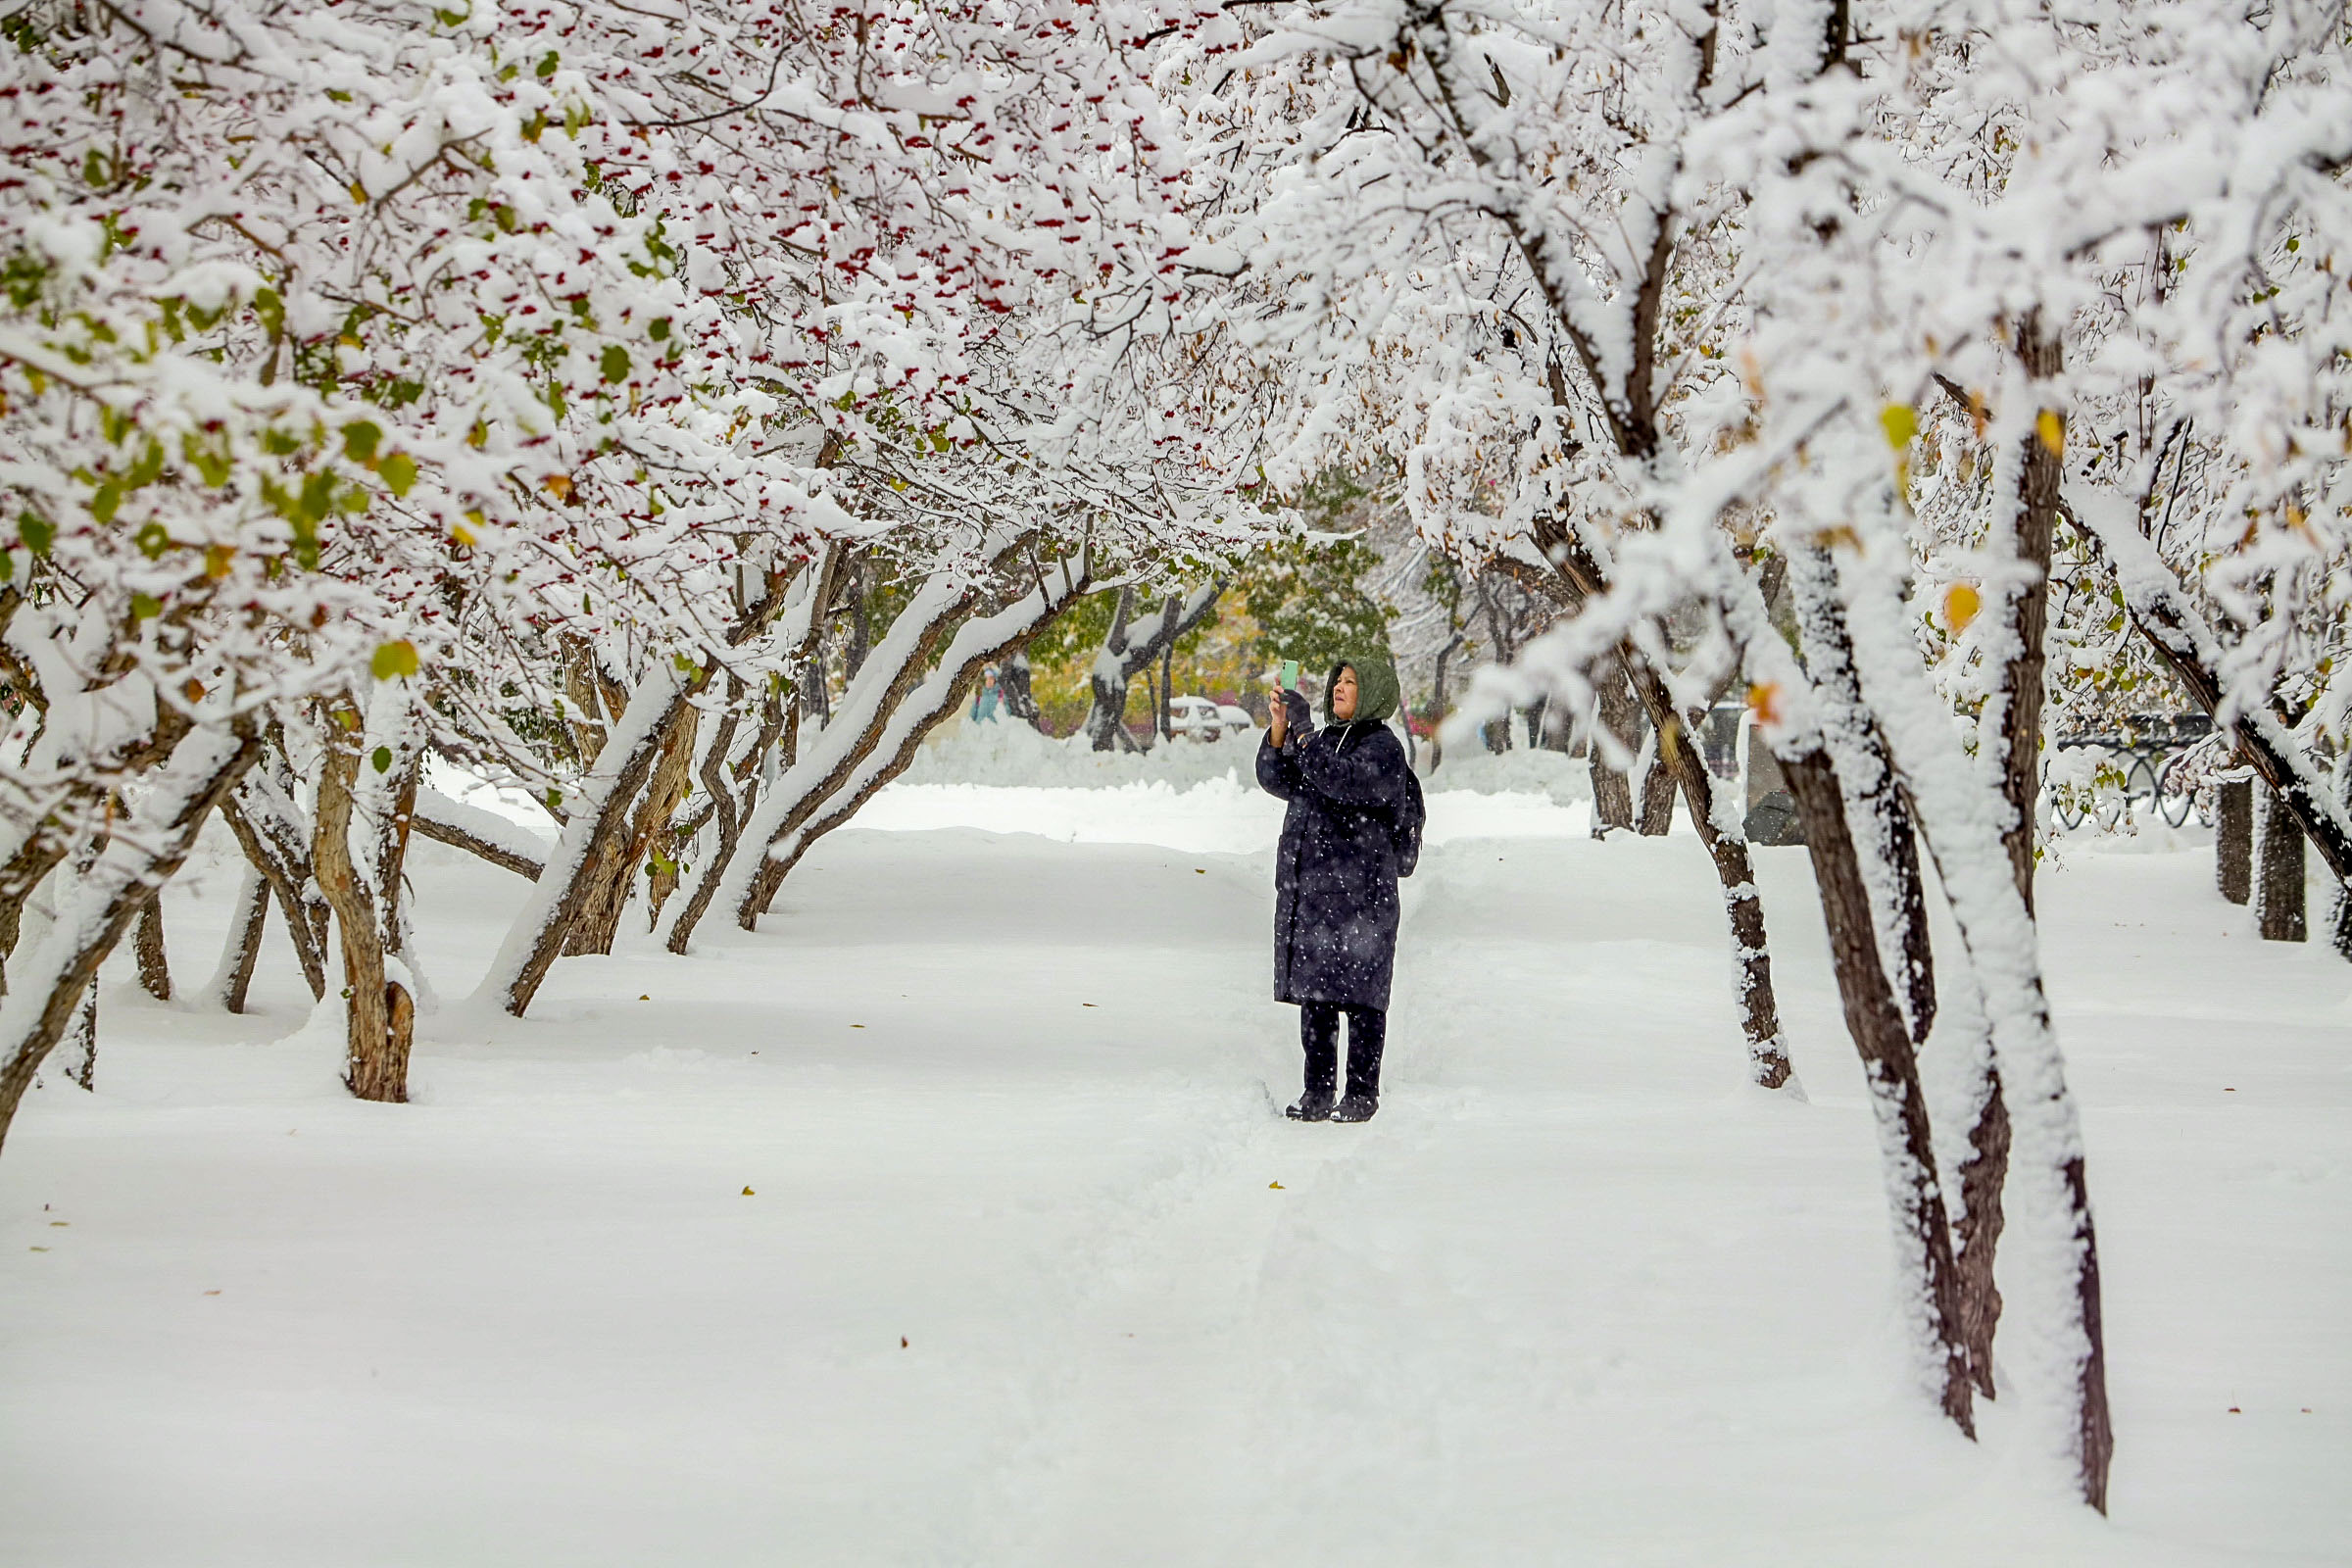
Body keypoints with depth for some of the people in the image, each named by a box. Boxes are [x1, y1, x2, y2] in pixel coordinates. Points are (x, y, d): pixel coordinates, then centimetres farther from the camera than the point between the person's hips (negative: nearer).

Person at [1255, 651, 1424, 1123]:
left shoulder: (1382, 747, -6)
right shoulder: (1326, 739, 17)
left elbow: (1341, 781, -23)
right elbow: (1277, 779, 8)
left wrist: (1303, 728, -20)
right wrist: (1279, 727, -5)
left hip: (1360, 891, -7)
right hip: (1306, 888, 7)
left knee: (1359, 995, -3)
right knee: (1313, 995, 8)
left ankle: (1361, 1094, 2)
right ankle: (1318, 1092, 13)